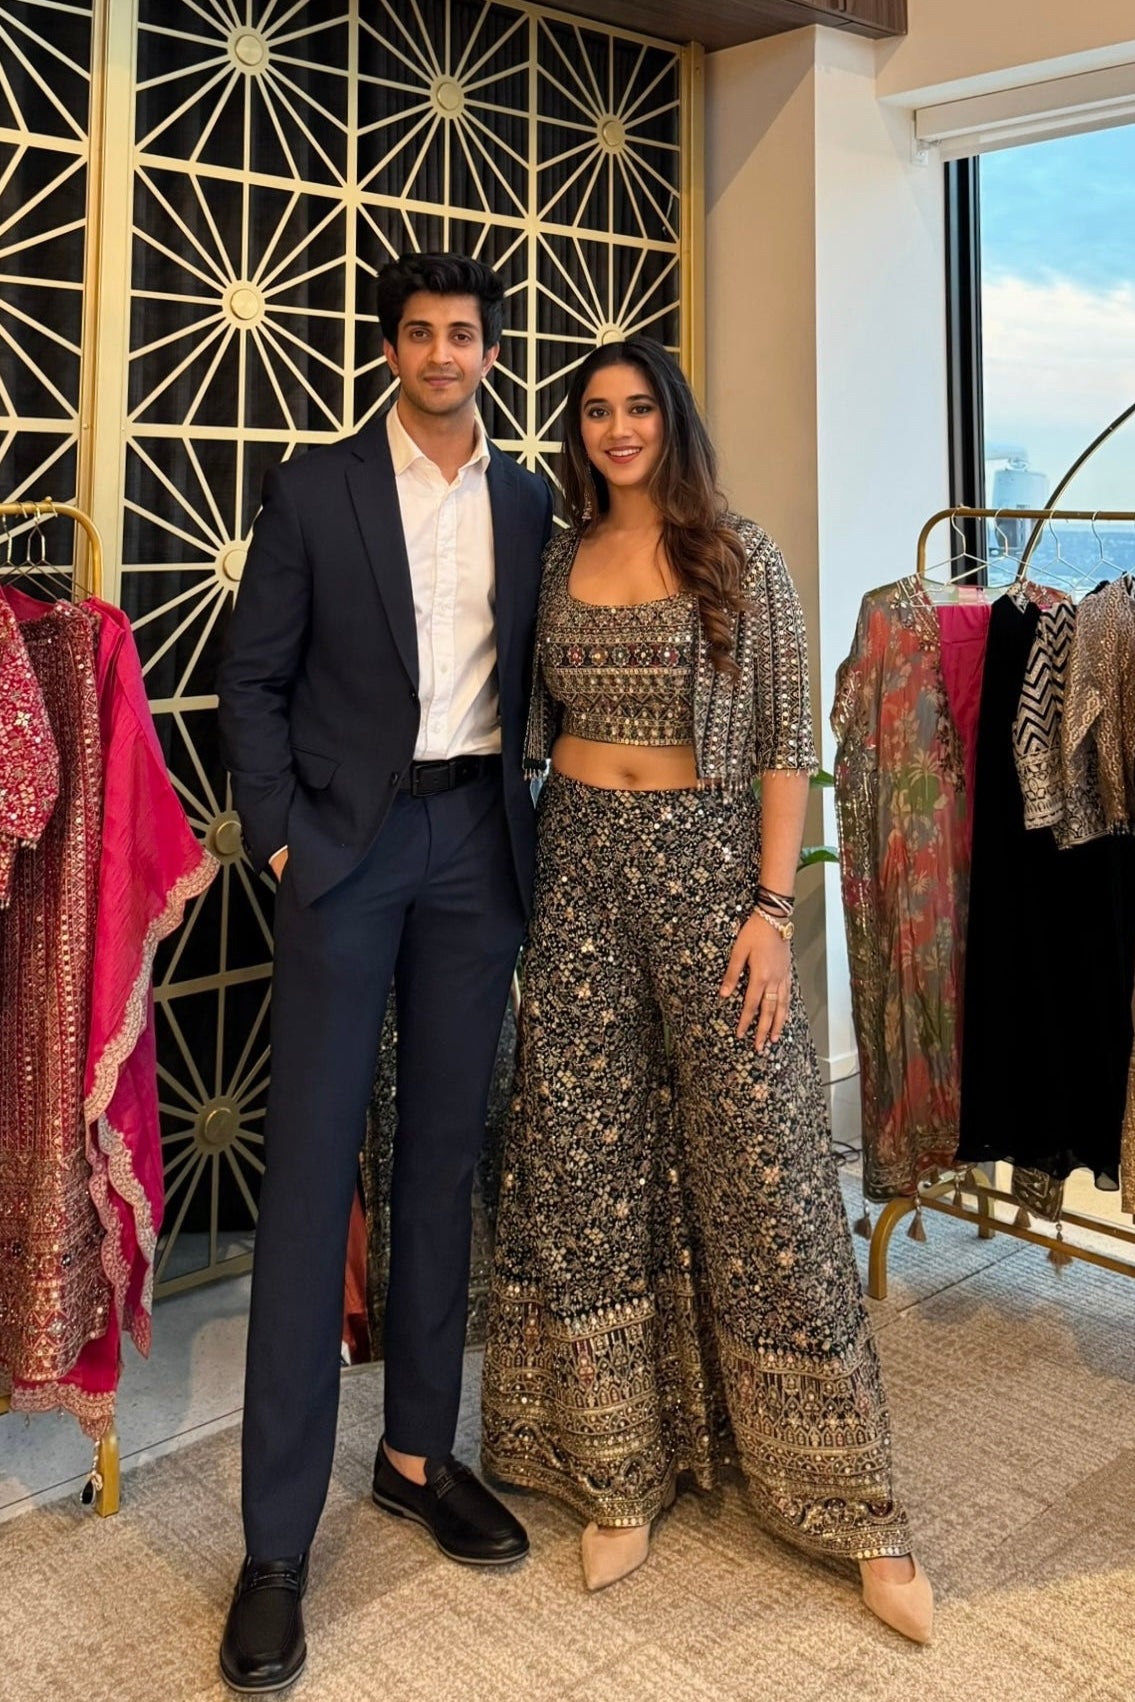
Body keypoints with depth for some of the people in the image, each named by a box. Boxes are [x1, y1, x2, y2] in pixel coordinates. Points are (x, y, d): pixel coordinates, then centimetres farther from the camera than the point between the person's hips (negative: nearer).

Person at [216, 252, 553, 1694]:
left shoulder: (530, 504, 12)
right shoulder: (315, 489, 2)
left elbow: (541, 680, 15)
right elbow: (252, 678, 1)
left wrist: (535, 827, 5)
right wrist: (280, 837, -8)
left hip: (477, 840, 4)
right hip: (349, 838, -3)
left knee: (445, 1153, 9)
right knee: (312, 1165, -4)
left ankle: (418, 1450, 25)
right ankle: (277, 1541, 4)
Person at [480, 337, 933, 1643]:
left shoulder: (739, 556, 1)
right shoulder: (557, 562, 11)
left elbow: (786, 743, -3)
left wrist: (772, 907, -11)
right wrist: (531, 880, 5)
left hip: (709, 860, -3)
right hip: (579, 863, 4)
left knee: (761, 1167, -2)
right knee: (585, 1166, 5)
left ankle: (855, 1511, 14)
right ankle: (618, 1474, 22)